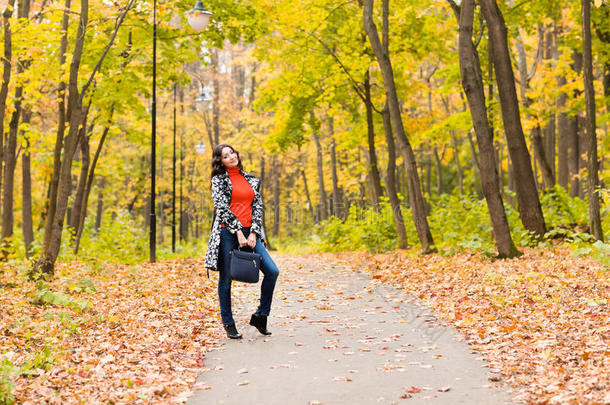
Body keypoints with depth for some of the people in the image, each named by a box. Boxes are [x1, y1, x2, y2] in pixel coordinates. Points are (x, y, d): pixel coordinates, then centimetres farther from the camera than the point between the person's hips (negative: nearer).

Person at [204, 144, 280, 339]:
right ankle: (229, 324, 16)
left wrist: (253, 233, -4)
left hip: (248, 233, 4)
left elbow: (258, 206, 9)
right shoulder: (219, 179, 2)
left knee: (272, 271, -9)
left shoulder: (251, 179, 15)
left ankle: (260, 316, 6)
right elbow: (222, 207, -8)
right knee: (226, 278, 3)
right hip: (227, 233, -4)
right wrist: (238, 233, -15)